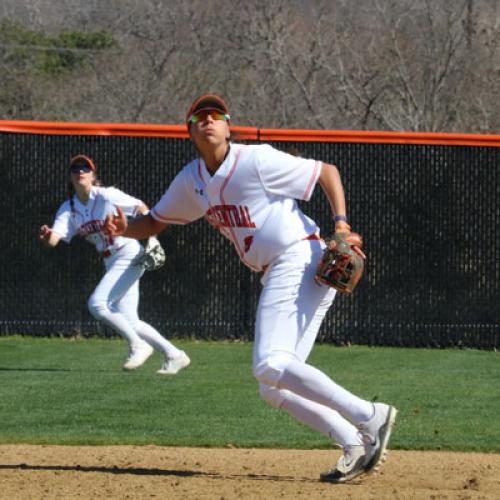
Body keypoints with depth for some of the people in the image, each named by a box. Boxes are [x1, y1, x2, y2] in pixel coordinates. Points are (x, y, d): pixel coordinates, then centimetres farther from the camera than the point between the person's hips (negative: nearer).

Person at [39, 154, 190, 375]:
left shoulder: (107, 196, -12)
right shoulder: (68, 209, 3)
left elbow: (141, 208, -3)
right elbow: (54, 239, -11)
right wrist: (46, 236, -36)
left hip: (130, 257, -7)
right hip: (112, 264, 7)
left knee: (97, 303, -20)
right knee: (129, 322, 4)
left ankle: (138, 346, -5)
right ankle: (174, 355, 15)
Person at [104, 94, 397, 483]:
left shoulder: (256, 161, -10)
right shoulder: (192, 181, 12)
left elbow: (327, 171, -5)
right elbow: (156, 222, 21)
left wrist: (342, 224, -18)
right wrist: (124, 229, -1)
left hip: (300, 261, -9)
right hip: (275, 276, 9)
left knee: (270, 366, -22)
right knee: (274, 388, 4)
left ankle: (369, 417, -24)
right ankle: (357, 446, 0)